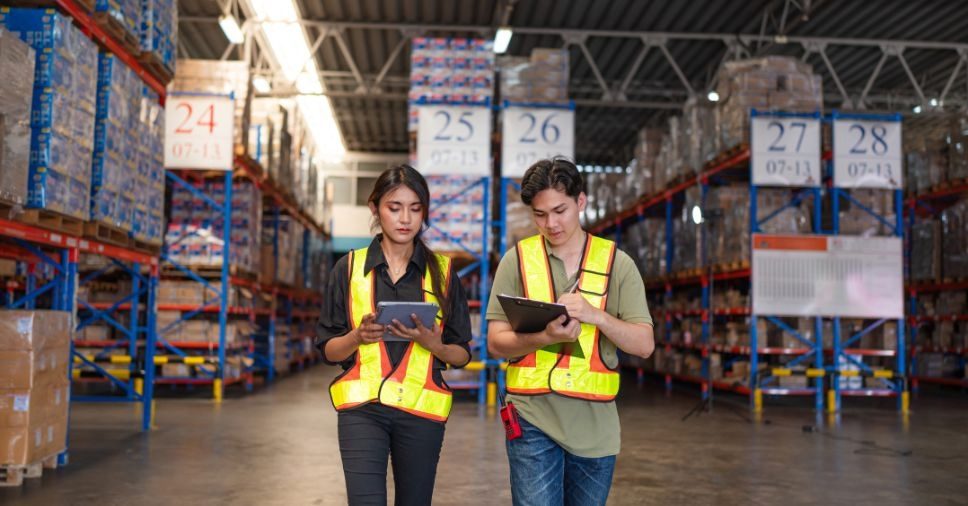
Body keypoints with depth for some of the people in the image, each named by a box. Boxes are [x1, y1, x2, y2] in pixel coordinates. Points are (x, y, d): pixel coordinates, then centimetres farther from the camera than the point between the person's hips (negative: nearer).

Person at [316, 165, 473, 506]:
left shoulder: (443, 272, 4)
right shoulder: (349, 268, 3)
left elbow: (462, 355, 5)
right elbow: (328, 350, 5)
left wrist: (432, 343, -15)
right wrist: (358, 336, -15)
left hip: (422, 410, 1)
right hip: (361, 408, -1)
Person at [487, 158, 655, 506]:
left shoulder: (617, 264, 2)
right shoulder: (517, 260, 1)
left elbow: (644, 345, -2)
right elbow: (496, 343, -2)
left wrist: (594, 315, -20)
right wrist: (547, 336, -21)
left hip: (595, 425, 2)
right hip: (533, 419, -1)